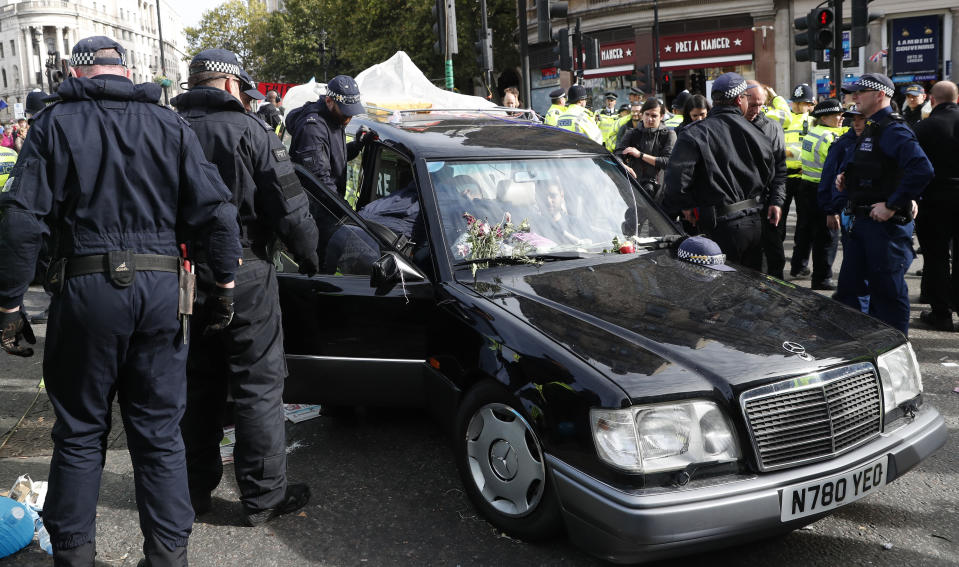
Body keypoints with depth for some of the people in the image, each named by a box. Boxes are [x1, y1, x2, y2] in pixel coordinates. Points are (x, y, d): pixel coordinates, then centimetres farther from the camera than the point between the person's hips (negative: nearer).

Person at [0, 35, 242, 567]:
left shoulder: (55, 123, 1)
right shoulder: (169, 124, 6)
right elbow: (217, 213, -1)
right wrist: (224, 286, 5)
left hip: (86, 288, -1)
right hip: (159, 289, 2)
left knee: (79, 433, 13)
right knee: (159, 433, 11)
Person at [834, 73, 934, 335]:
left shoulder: (892, 130, -16)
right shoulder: (870, 129, 15)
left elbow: (922, 170, -28)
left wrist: (892, 205, -24)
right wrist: (846, 176, 10)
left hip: (886, 224, -10)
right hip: (863, 222, 10)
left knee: (887, 291, 0)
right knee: (849, 288, 13)